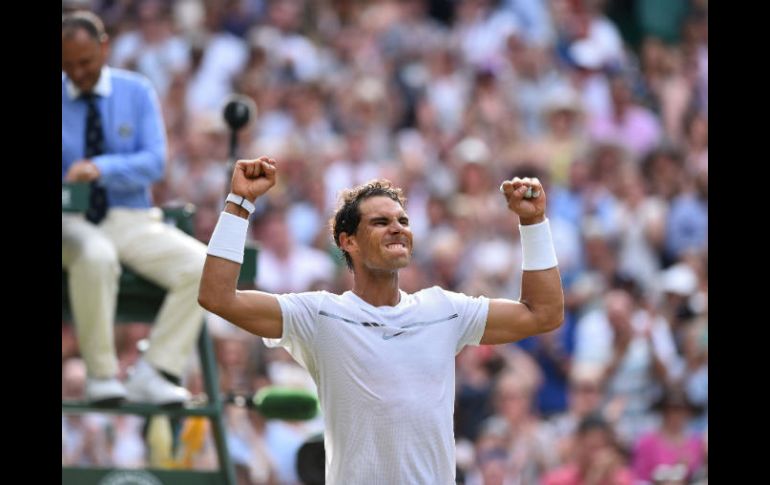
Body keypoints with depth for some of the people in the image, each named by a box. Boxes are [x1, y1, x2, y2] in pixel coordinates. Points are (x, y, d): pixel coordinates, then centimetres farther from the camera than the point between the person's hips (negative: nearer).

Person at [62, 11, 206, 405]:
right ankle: (101, 375, -25)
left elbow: (154, 162, -6)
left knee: (203, 266, -24)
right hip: (71, 223, -3)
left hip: (132, 221, 3)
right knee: (95, 257, -40)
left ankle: (152, 375, -19)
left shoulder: (136, 92, 6)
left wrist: (102, 167, -25)